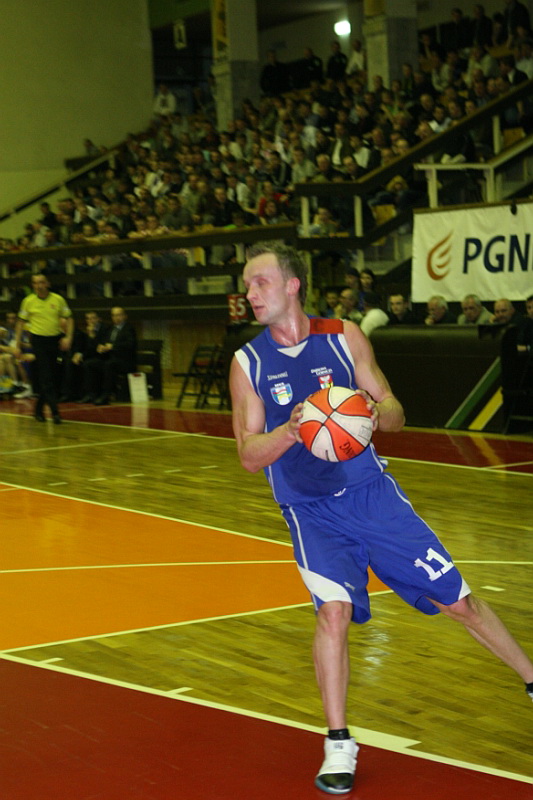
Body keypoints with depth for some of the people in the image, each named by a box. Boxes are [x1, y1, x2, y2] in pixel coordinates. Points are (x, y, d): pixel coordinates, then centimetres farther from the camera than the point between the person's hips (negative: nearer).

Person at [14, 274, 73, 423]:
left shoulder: (58, 300, 1)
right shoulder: (29, 301, 0)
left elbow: (69, 319, 7)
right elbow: (21, 323, 7)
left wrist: (68, 337, -8)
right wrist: (17, 345, 3)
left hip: (55, 340, 2)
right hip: (38, 340, -2)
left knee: (50, 377, 6)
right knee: (46, 378, -11)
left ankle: (39, 408, 23)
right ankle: (54, 411, -16)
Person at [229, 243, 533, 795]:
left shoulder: (344, 337, -3)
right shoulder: (248, 362, -4)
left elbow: (395, 415, 2)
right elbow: (248, 457, -7)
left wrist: (376, 410, -22)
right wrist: (292, 429, -26)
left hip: (372, 491, 1)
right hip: (310, 510, -1)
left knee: (458, 601, 3)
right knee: (334, 610, -22)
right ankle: (338, 745, -6)